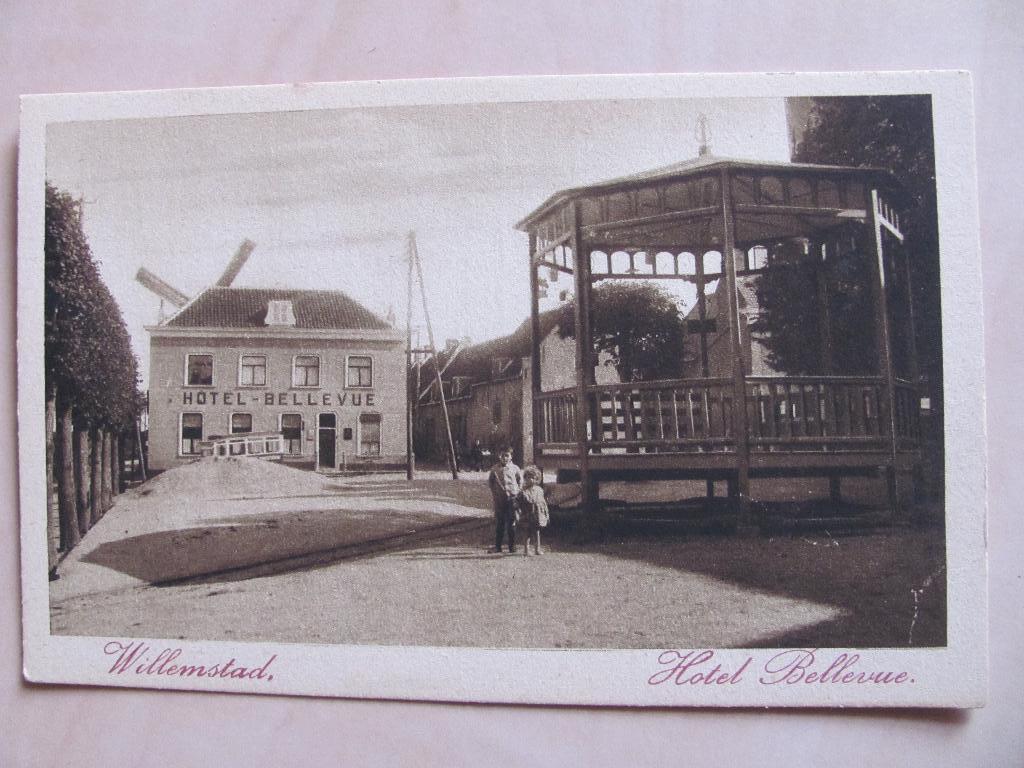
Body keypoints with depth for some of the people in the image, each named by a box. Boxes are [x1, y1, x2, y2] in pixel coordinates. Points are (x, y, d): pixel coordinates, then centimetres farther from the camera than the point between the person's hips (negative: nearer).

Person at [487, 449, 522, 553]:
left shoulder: (515, 468, 2)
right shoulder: (495, 469, 3)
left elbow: (520, 480, 15)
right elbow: (490, 481, 14)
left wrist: (518, 491, 5)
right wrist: (493, 492, 6)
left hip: (512, 497, 0)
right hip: (499, 498, 0)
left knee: (511, 522, 4)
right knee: (499, 522, 4)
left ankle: (512, 546, 11)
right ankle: (497, 546, 10)